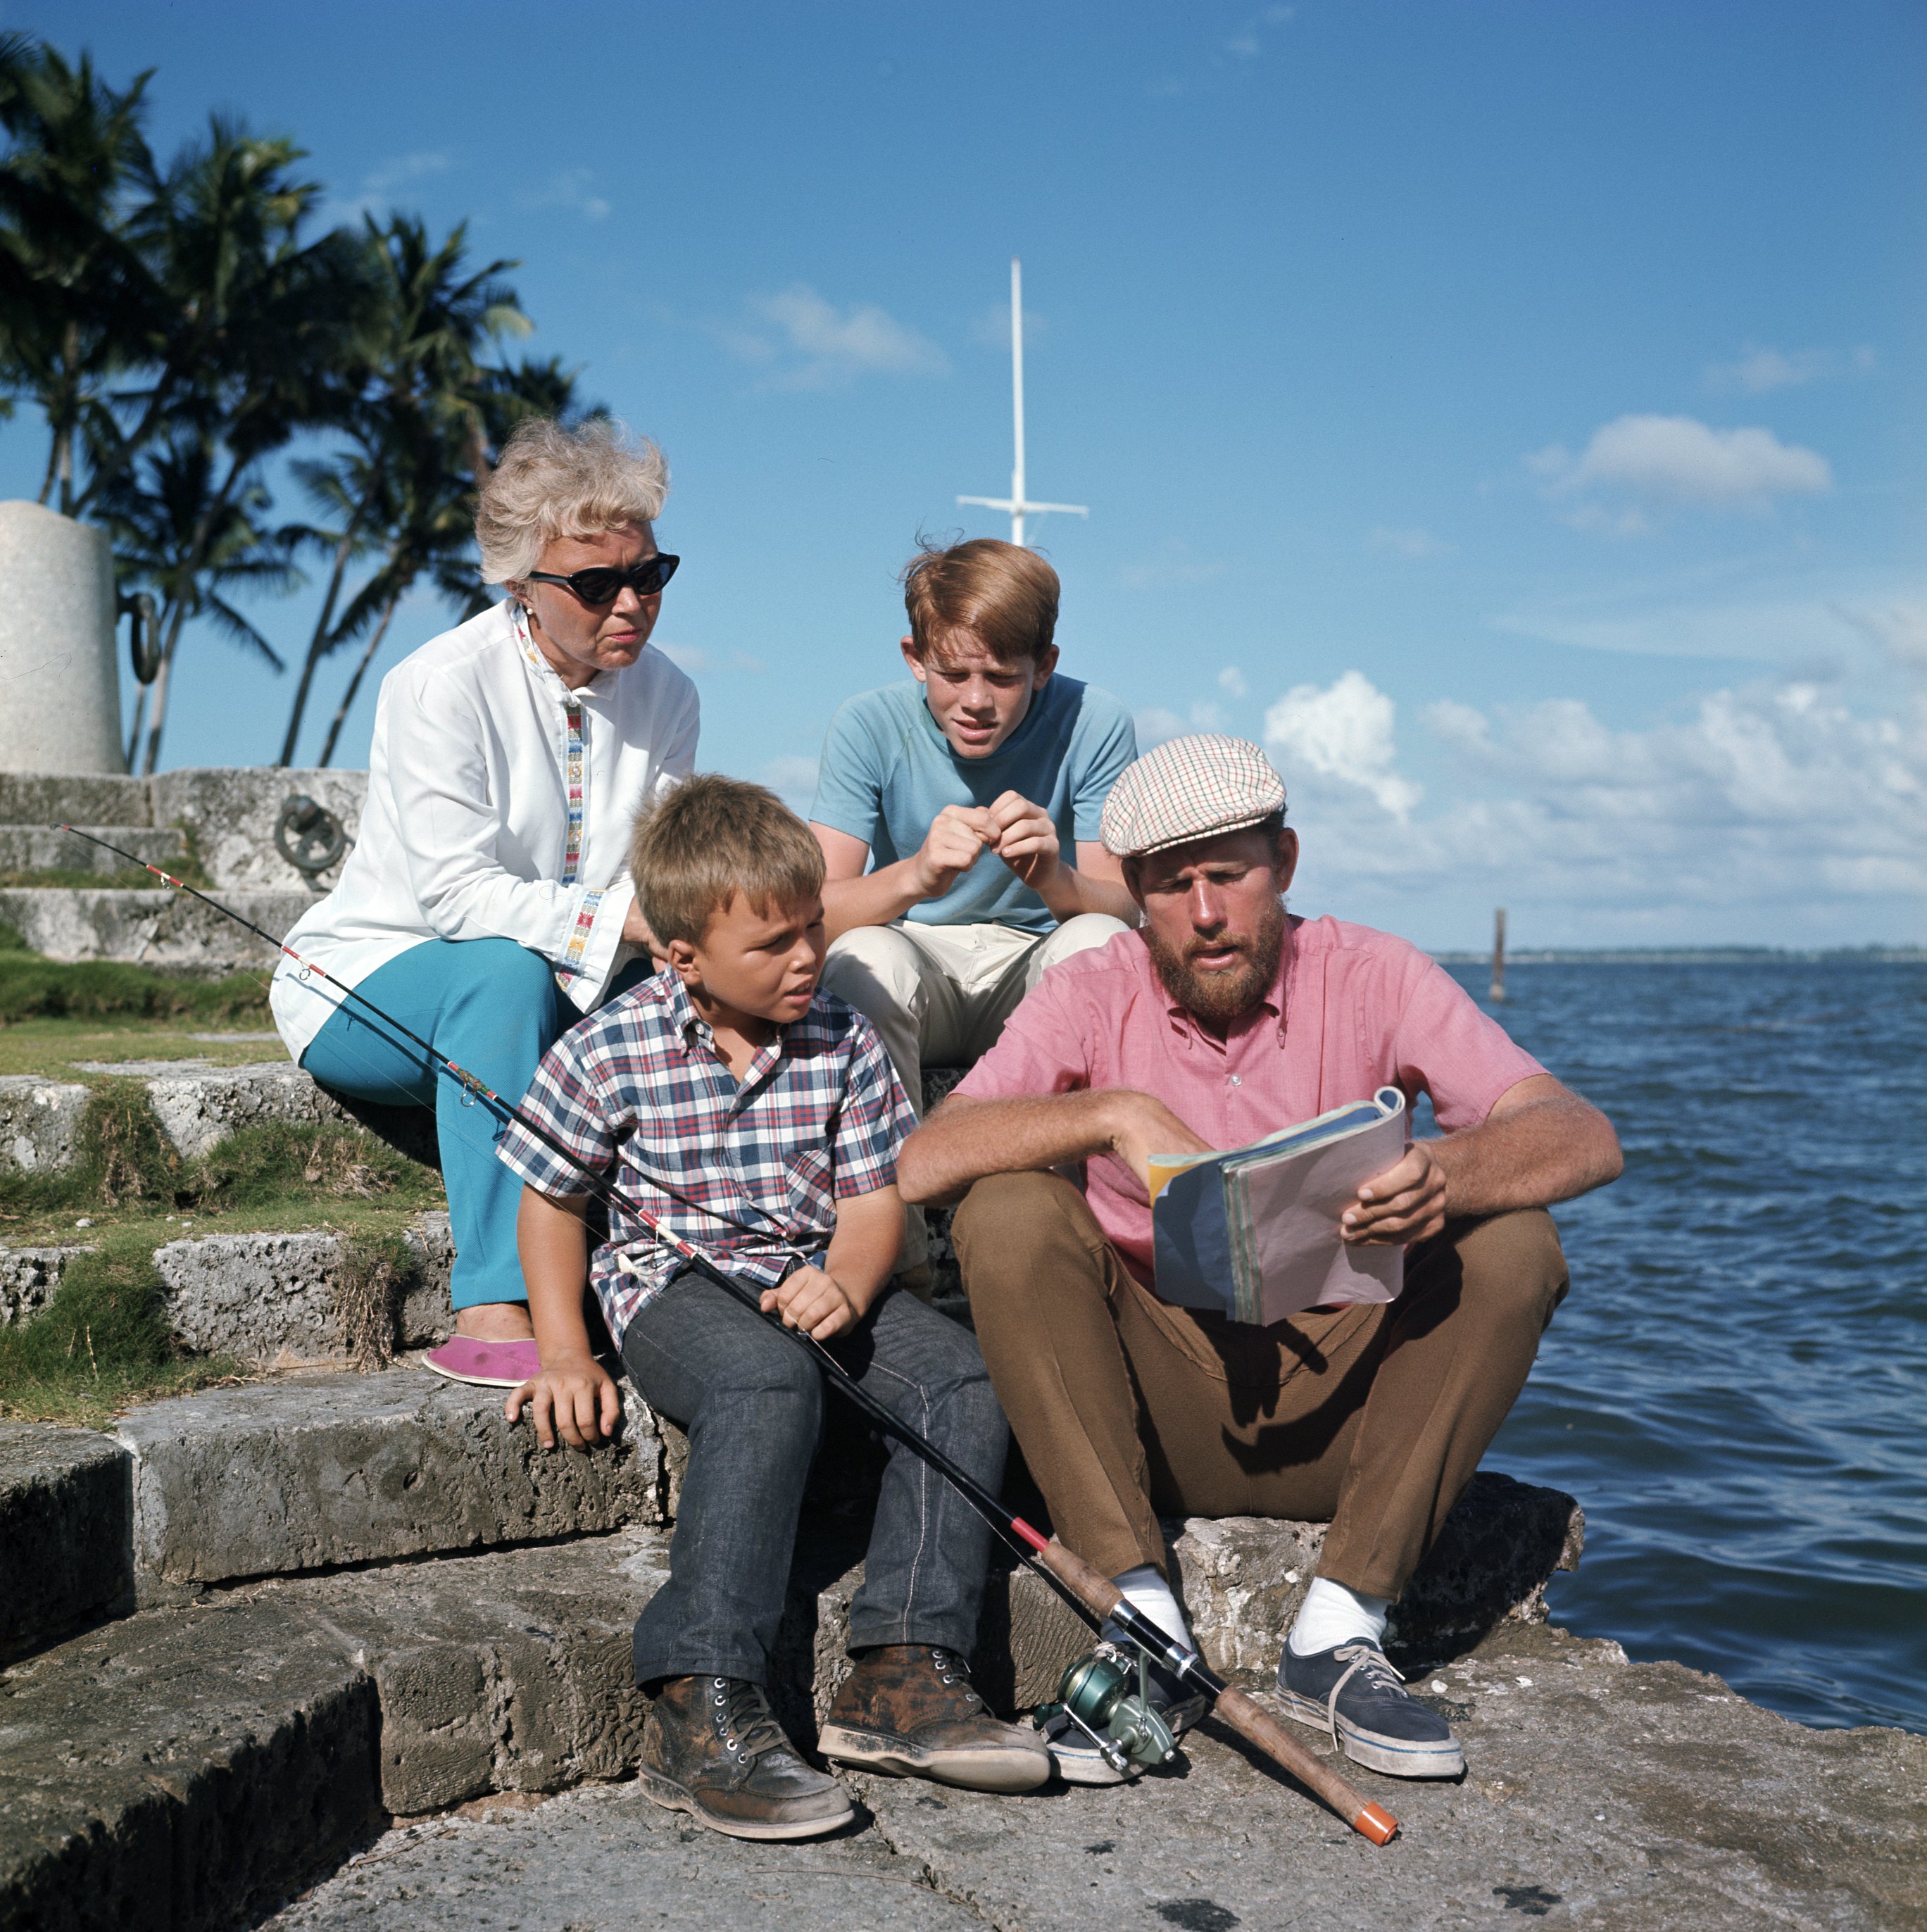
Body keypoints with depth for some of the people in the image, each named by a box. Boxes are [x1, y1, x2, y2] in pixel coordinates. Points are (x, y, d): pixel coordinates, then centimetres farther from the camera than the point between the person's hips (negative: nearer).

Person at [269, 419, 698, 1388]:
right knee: (503, 972, -38)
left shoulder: (665, 697, 0)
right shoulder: (441, 687, -17)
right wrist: (615, 916, -33)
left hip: (556, 992, 5)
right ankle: (492, 1313, -41)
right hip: (370, 983, -5)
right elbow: (455, 893, -25)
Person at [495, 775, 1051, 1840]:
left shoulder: (843, 1042, 3)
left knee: (963, 1373, -21)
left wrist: (845, 1286, -18)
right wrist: (565, 1357, -6)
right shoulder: (610, 1052, -5)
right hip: (672, 1289, -4)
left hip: (817, 1283, 5)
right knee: (770, 1381, -37)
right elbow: (551, 1203, 5)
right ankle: (700, 1710, -36)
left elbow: (874, 1197, 5)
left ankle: (899, 1673, -18)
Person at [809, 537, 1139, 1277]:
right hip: (917, 965, 0)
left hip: (1033, 971, 0)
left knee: (1097, 942, -31)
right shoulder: (870, 726, -13)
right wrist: (915, 876, -43)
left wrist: (1053, 876, -40)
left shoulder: (1094, 725, -13)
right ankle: (897, 1243, -21)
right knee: (866, 956, -33)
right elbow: (818, 910, -21)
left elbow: (1121, 907, -17)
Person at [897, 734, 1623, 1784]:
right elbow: (922, 1162, -18)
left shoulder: (1367, 977, -4)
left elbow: (1586, 1137, -17)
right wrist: (1116, 1114, -31)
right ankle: (1143, 1626, -23)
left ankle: (1339, 1637, -21)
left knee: (1513, 1245, -22)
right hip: (1155, 1409, 0)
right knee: (1008, 1214, -24)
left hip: (1337, 1405, 1)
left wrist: (1449, 1172, -39)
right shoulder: (1095, 996, -3)